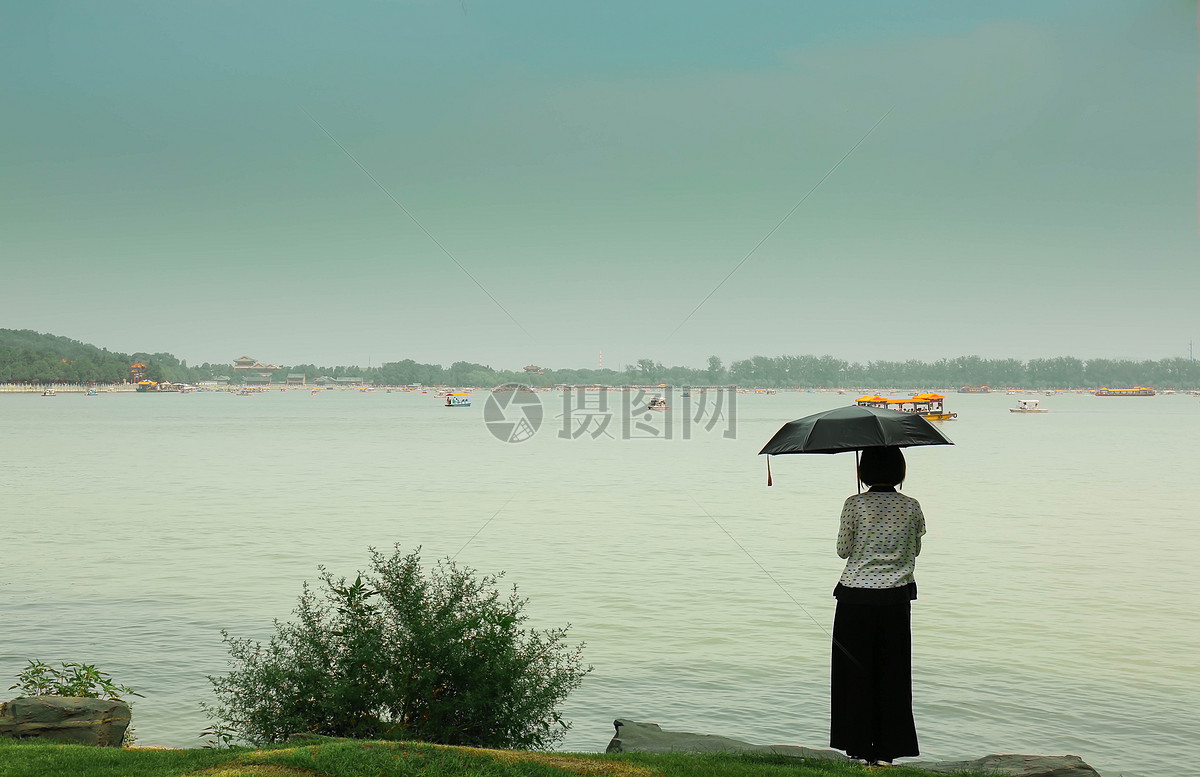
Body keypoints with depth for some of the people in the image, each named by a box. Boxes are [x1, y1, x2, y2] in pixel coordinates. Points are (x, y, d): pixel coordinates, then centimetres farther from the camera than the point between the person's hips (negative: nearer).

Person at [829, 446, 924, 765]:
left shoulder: (854, 505, -10)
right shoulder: (911, 506, -3)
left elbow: (843, 550, -2)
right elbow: (915, 550, 9)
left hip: (855, 598, -2)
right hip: (896, 598, 2)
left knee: (855, 670, 9)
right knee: (893, 673, 11)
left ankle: (860, 747, 14)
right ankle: (888, 749, 15)